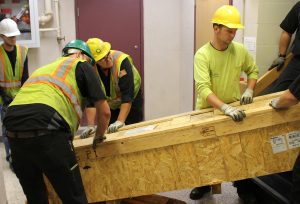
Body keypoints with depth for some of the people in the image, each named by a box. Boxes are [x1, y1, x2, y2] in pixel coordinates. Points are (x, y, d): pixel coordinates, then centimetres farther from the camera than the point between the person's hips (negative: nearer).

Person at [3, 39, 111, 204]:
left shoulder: (43, 68, 35)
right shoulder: (81, 65, 16)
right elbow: (104, 112, 13)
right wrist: (99, 137, 33)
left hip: (13, 132, 7)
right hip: (46, 132, -7)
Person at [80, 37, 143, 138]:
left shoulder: (121, 61, -32)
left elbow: (127, 94, -34)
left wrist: (120, 121, -38)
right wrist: (90, 126, -29)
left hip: (131, 101, -2)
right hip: (110, 106, 3)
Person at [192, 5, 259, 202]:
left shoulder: (240, 50, -7)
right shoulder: (202, 55, -21)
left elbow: (253, 70, 11)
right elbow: (203, 89, -32)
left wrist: (249, 90, -8)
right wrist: (225, 108, -45)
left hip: (234, 109, 3)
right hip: (208, 111, -2)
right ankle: (204, 183, 36)